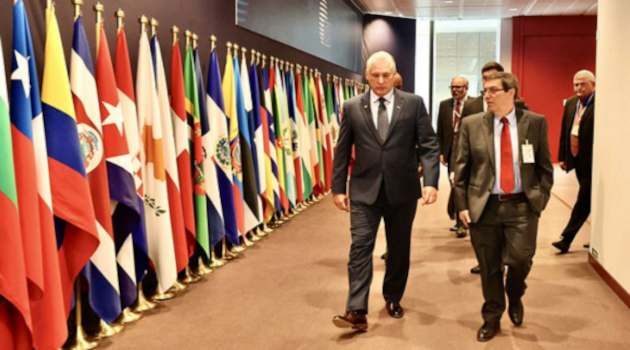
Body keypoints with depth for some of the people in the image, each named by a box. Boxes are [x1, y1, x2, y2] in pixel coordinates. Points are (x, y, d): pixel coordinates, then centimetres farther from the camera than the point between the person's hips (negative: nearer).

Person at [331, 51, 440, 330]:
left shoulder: (414, 104, 0)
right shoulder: (352, 107, 3)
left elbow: (429, 145, -3)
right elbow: (342, 151, 5)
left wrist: (431, 181, -15)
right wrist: (338, 187, 2)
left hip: (402, 189, 1)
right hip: (364, 190, 0)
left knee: (399, 248, 12)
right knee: (360, 247, -6)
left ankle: (393, 299, 32)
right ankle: (357, 311, -3)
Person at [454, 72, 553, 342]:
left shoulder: (536, 122, 2)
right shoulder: (471, 124, 1)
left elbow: (545, 166, 7)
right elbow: (461, 168, 2)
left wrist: (540, 198, -1)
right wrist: (462, 205, -2)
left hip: (522, 206, 0)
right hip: (484, 206, 1)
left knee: (520, 260, -8)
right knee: (489, 268, 7)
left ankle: (515, 298, 28)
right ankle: (492, 319, 28)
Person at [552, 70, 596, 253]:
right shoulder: (570, 103, 10)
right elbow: (564, 132, 14)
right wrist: (562, 156, 13)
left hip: (591, 161, -8)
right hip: (577, 159, 8)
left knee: (583, 200, -3)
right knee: (588, 200, 16)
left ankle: (566, 239, 1)